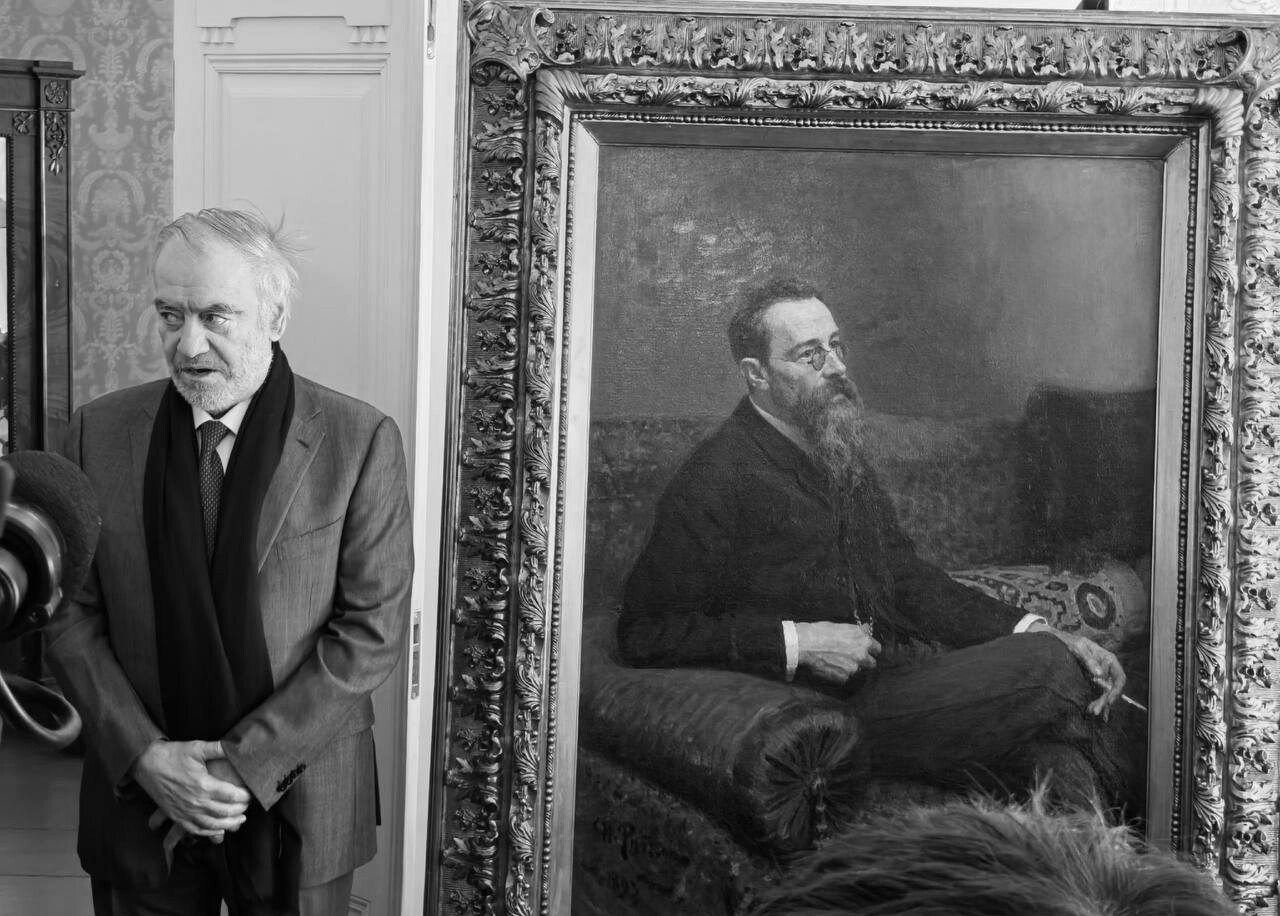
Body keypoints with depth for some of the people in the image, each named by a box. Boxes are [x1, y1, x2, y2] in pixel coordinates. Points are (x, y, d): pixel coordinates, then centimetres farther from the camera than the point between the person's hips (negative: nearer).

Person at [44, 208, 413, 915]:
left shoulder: (360, 441, -9)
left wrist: (245, 765, -15)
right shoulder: (98, 433, -1)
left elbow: (371, 631, -11)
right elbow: (72, 617, 0)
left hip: (297, 802, -2)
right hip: (138, 799, 2)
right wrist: (147, 758, -12)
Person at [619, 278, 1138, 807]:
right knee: (1047, 668, -19)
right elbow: (643, 632, -14)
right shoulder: (718, 479, -9)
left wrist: (1035, 633, 5)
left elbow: (909, 580, 19)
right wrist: (796, 642, -19)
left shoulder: (839, 457, 17)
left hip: (906, 679, 8)